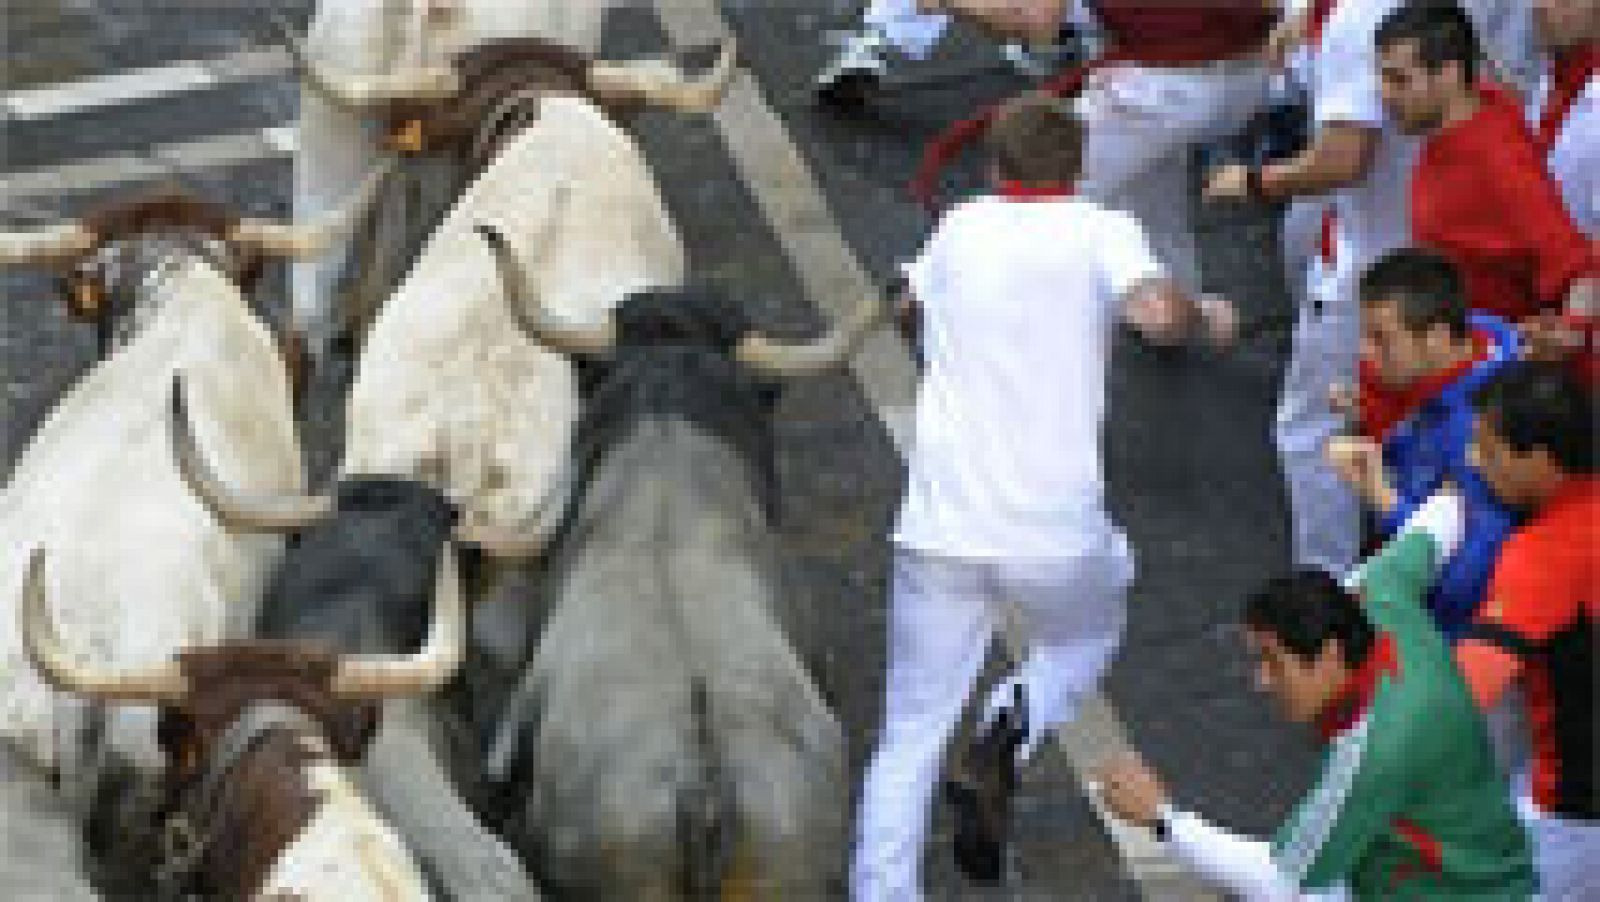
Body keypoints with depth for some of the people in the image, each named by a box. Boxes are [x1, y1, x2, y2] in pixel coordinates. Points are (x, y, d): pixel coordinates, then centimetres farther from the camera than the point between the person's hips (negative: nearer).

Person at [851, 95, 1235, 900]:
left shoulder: (959, 230, 14)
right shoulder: (1099, 231, 1)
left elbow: (911, 301, 35)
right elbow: (1156, 313, -18)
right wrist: (1205, 317, 2)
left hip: (940, 528, 2)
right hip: (1055, 533, -2)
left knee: (911, 737, 11)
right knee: (1088, 634, 30)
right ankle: (1013, 728, 1)